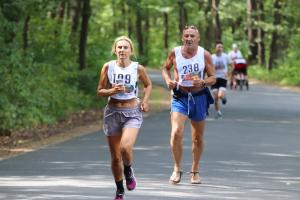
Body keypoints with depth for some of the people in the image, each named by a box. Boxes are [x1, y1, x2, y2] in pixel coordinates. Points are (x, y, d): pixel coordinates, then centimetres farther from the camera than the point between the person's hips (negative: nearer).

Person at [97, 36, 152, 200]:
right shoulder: (108, 67, -3)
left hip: (132, 113, -1)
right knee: (115, 157, 6)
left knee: (125, 147, -27)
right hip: (112, 112, 2)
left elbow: (148, 85, 15)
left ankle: (129, 171, 6)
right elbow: (100, 91, 1)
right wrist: (112, 91, -18)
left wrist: (145, 100, -1)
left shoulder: (138, 68, -4)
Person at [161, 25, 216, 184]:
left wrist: (203, 83, -24)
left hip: (199, 98, 1)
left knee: (198, 137, 11)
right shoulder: (175, 53, -4)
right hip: (180, 97, -1)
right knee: (176, 133, -19)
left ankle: (195, 170, 29)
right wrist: (168, 80, -8)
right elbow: (165, 68, 13)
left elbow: (213, 78, -2)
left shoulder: (205, 55, -6)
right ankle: (177, 168, -4)